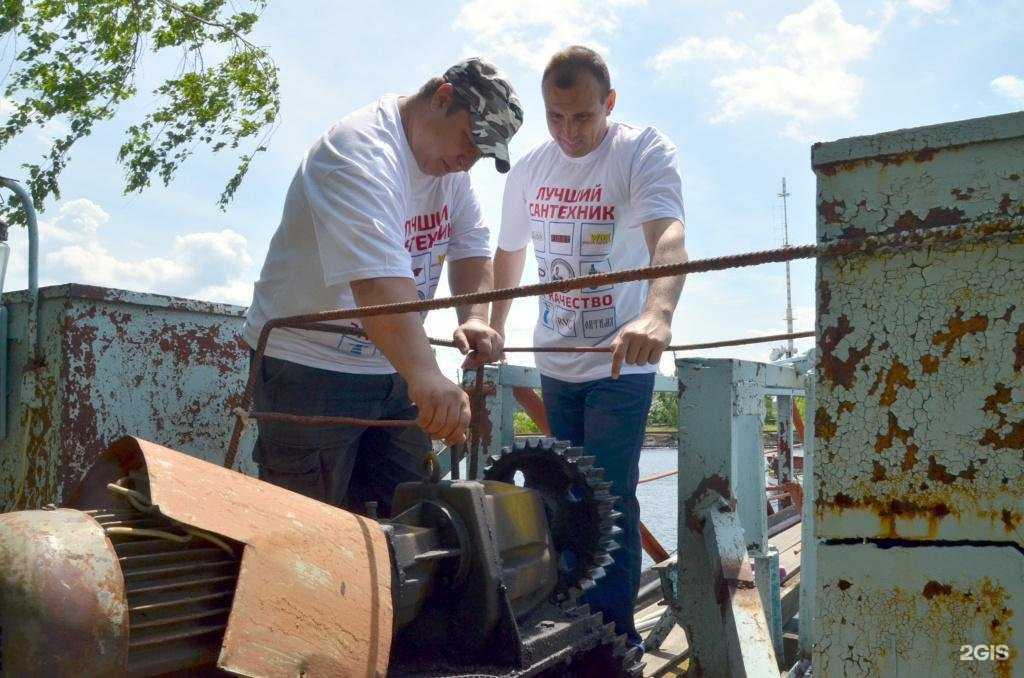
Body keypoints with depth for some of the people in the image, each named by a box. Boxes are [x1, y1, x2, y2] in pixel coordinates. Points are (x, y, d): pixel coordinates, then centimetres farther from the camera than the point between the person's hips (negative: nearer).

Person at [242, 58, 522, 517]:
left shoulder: (452, 165, 7)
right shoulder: (363, 152, -23)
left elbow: (470, 246, 5)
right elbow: (376, 276, -37)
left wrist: (474, 315, -16)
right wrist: (425, 374, -48)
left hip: (394, 368, 8)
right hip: (311, 370, -8)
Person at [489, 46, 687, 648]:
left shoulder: (646, 151, -15)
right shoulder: (529, 169, 1)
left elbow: (669, 237, -34)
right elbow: (509, 252, 16)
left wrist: (657, 313, -52)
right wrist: (492, 329, 15)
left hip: (623, 361, -5)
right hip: (555, 362, 6)